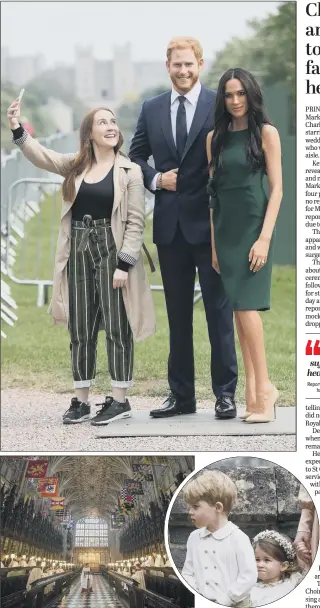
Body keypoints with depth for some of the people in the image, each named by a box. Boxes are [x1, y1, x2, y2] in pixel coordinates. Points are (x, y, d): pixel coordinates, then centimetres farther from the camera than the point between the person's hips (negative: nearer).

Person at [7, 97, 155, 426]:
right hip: (79, 252, 4)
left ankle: (119, 399, 5)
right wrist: (17, 129, -20)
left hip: (111, 250, -4)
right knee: (80, 329, 7)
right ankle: (81, 400, 14)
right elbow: (40, 155, -3)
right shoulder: (75, 166, 9)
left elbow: (135, 222, -6)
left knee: (116, 326, -1)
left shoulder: (129, 171, -3)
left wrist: (124, 264, -13)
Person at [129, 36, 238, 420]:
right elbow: (135, 157, 15)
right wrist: (156, 179, -5)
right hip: (170, 225, 4)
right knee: (178, 313, 10)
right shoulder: (151, 109, 8)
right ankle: (181, 394, 17)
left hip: (210, 225, -4)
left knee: (219, 310, 1)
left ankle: (225, 393, 8)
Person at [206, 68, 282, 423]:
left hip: (252, 226, -5)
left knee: (246, 305, -14)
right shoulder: (215, 138, 10)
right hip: (224, 229, 5)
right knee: (237, 308, 4)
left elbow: (277, 188, -7)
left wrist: (264, 237, -15)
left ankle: (264, 387, -8)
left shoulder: (266, 133, -3)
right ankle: (251, 390, 5)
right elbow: (213, 192, 11)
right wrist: (213, 242, 7)